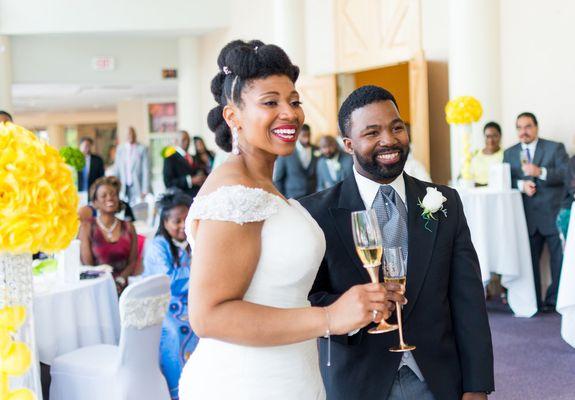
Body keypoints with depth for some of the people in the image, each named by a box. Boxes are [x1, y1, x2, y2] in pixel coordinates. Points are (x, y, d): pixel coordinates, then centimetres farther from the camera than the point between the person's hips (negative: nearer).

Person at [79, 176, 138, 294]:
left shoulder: (128, 227, 13)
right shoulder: (87, 227, 7)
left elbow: (133, 262, 9)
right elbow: (87, 264, 1)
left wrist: (120, 280, -8)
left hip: (123, 287, 2)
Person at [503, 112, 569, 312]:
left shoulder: (555, 148, 4)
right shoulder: (510, 154, 13)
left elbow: (567, 174, -9)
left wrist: (540, 172, -22)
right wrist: (521, 184, -14)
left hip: (554, 214, -2)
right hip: (528, 217, 3)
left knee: (560, 259, 0)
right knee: (529, 260, 5)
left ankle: (556, 300, 11)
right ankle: (533, 302, 13)